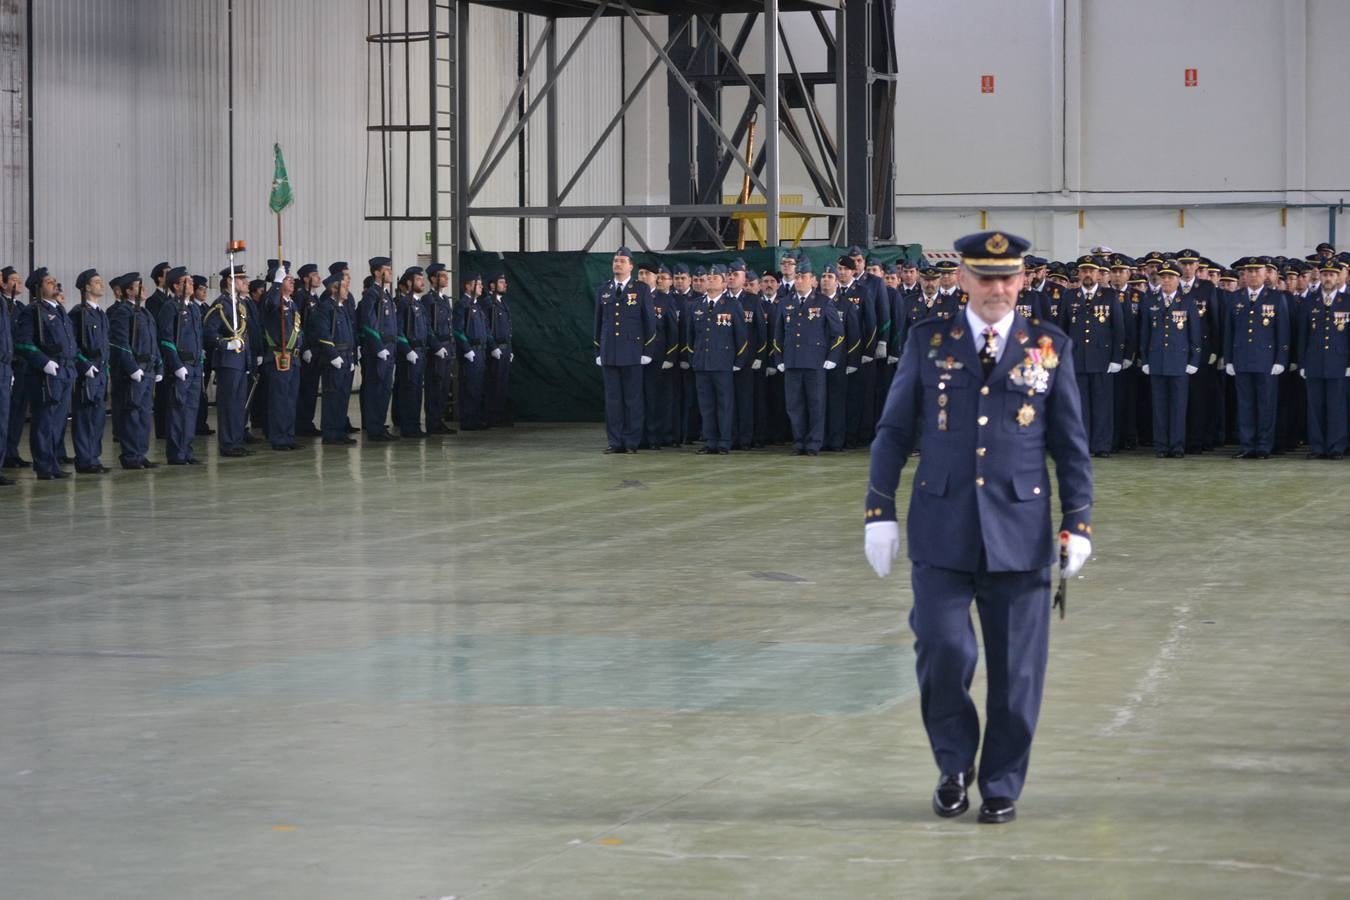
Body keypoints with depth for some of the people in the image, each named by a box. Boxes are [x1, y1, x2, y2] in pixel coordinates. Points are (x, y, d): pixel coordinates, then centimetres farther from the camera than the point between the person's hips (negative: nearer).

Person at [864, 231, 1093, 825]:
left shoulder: (1050, 347, 6)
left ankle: (1001, 787, 17)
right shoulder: (928, 341, 6)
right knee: (943, 650, -9)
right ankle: (954, 765, 15)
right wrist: (879, 510, 1)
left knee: (1015, 667, 2)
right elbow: (893, 430, 7)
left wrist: (1078, 523, 2)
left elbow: (1071, 443, 8)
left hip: (1019, 531, 0)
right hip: (942, 530, 0)